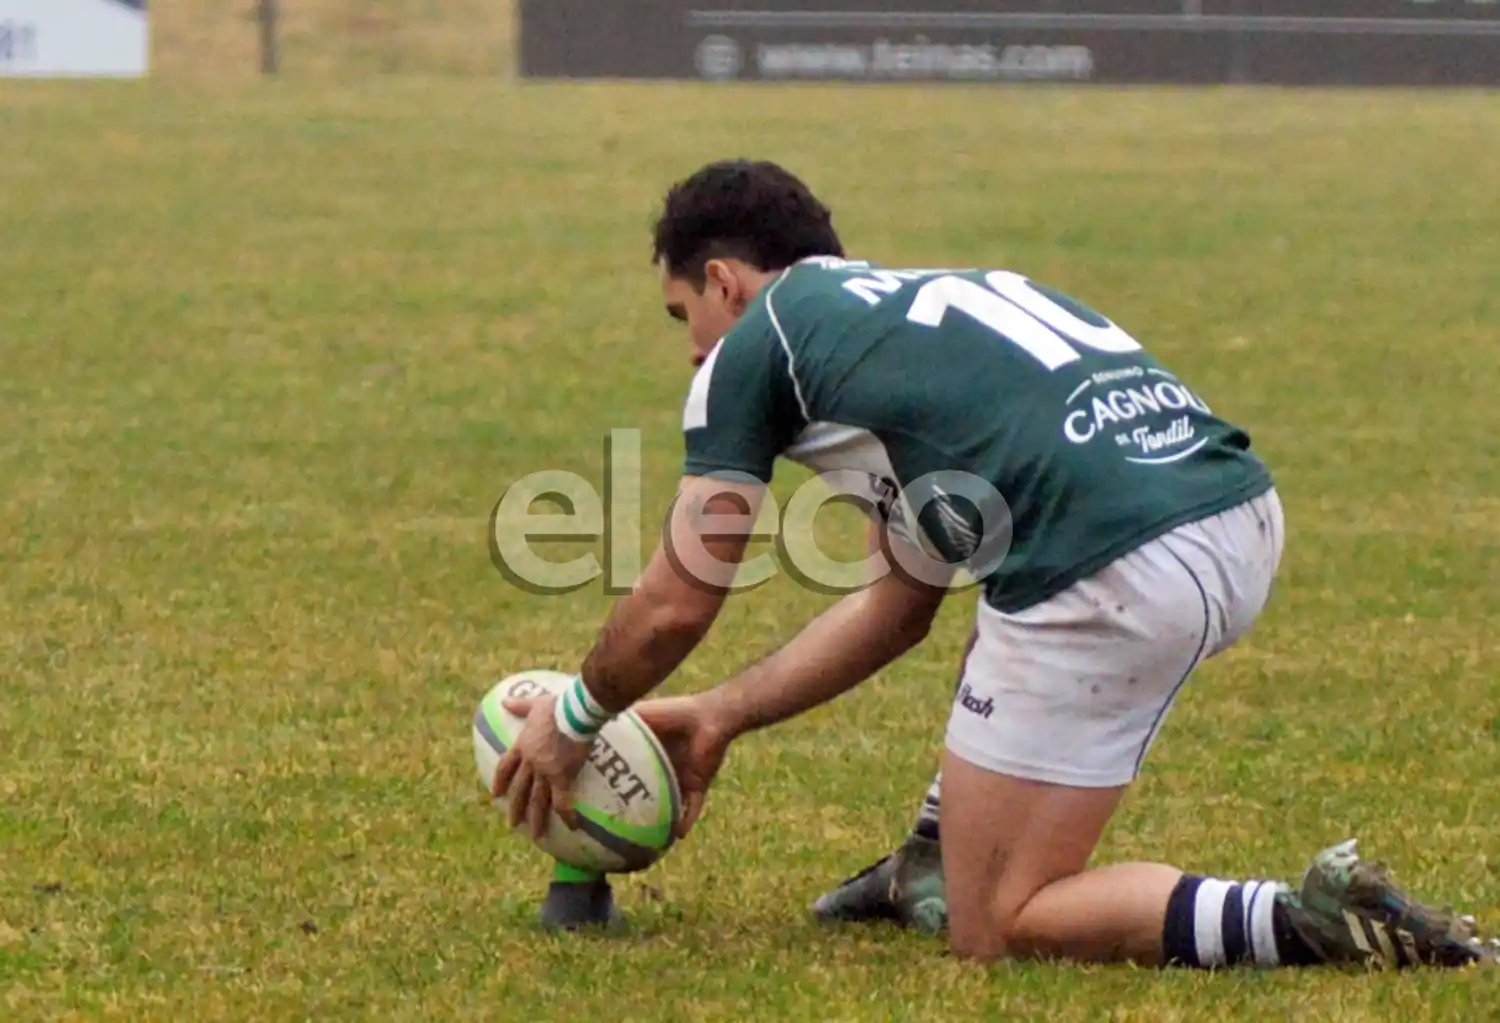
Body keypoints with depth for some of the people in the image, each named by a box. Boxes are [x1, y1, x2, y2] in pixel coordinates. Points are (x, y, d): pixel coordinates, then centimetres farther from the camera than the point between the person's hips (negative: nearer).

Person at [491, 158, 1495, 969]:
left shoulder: (757, 342, 11)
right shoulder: (911, 311, 34)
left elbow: (677, 607, 14)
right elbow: (900, 604, 38)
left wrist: (572, 722, 32)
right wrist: (723, 715, 44)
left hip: (1116, 582, -9)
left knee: (995, 934, 3)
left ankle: (1319, 922, -13)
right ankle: (935, 864, 35)